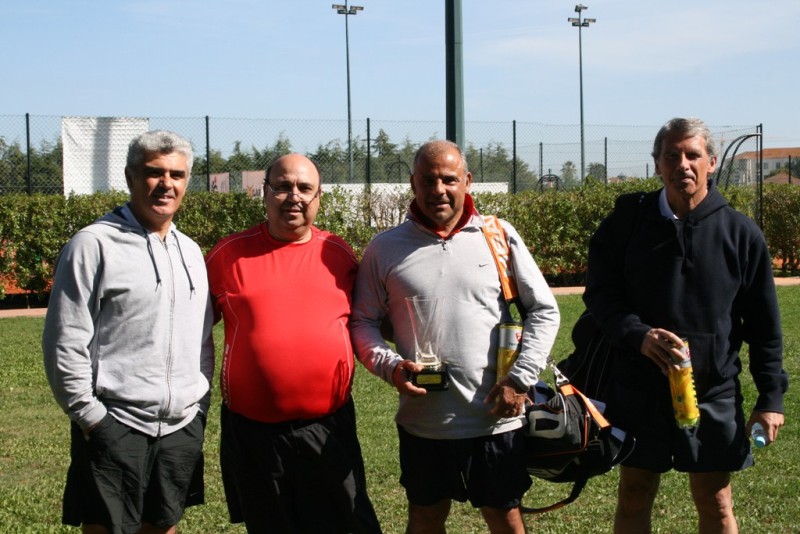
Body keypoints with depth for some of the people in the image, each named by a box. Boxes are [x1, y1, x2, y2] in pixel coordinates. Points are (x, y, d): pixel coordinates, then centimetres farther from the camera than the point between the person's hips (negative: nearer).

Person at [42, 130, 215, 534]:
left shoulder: (190, 251, 13)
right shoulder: (93, 244, -8)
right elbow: (64, 344, -10)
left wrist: (201, 403, 13)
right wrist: (90, 416, -12)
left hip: (183, 426, 6)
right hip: (115, 427, -6)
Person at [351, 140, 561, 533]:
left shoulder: (499, 235, 0)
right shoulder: (385, 248, 2)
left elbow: (544, 311, 3)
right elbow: (363, 322, 7)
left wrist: (520, 380, -6)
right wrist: (390, 366, -12)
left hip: (496, 419, -1)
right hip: (422, 422, 1)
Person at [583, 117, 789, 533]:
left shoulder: (740, 233, -2)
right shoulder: (627, 221, -3)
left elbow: (764, 325, 2)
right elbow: (600, 293, -3)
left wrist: (771, 396, 1)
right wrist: (638, 334, -21)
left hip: (714, 392, 0)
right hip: (640, 389, 0)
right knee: (634, 499, 11)